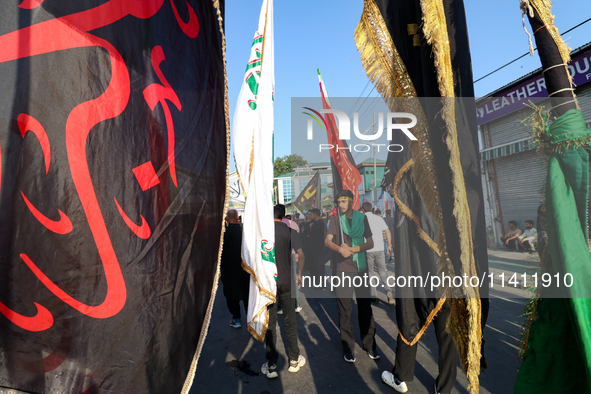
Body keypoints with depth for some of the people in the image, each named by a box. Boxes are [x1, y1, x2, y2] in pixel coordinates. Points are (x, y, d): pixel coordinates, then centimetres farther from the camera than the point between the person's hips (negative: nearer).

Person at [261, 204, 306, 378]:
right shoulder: (290, 231, -6)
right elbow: (300, 254, -13)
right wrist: (299, 274, 2)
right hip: (286, 281, 0)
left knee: (269, 323, 11)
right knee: (290, 321, 14)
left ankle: (271, 366, 21)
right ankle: (294, 360, 27)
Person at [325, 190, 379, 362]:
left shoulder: (362, 217, 5)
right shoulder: (335, 218, 1)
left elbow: (370, 243, 3)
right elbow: (328, 241, -10)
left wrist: (354, 249, -15)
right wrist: (340, 249, -31)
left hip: (361, 267, 2)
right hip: (343, 269, -2)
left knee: (365, 308, 9)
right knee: (344, 310, 4)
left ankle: (369, 345, 27)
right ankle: (348, 348, 20)